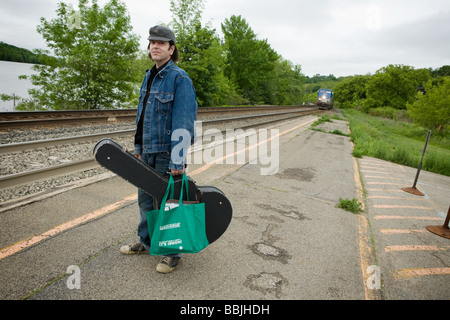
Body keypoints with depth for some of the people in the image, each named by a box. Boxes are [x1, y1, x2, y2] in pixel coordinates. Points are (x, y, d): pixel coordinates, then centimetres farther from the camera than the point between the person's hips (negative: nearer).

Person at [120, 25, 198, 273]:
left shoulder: (179, 79, -13)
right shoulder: (149, 76, 13)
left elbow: (183, 123, -19)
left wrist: (177, 160, -22)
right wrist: (138, 145, 16)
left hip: (167, 152, -8)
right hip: (147, 151, 8)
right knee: (145, 198, 19)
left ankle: (173, 252, 22)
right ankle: (146, 241, 39)